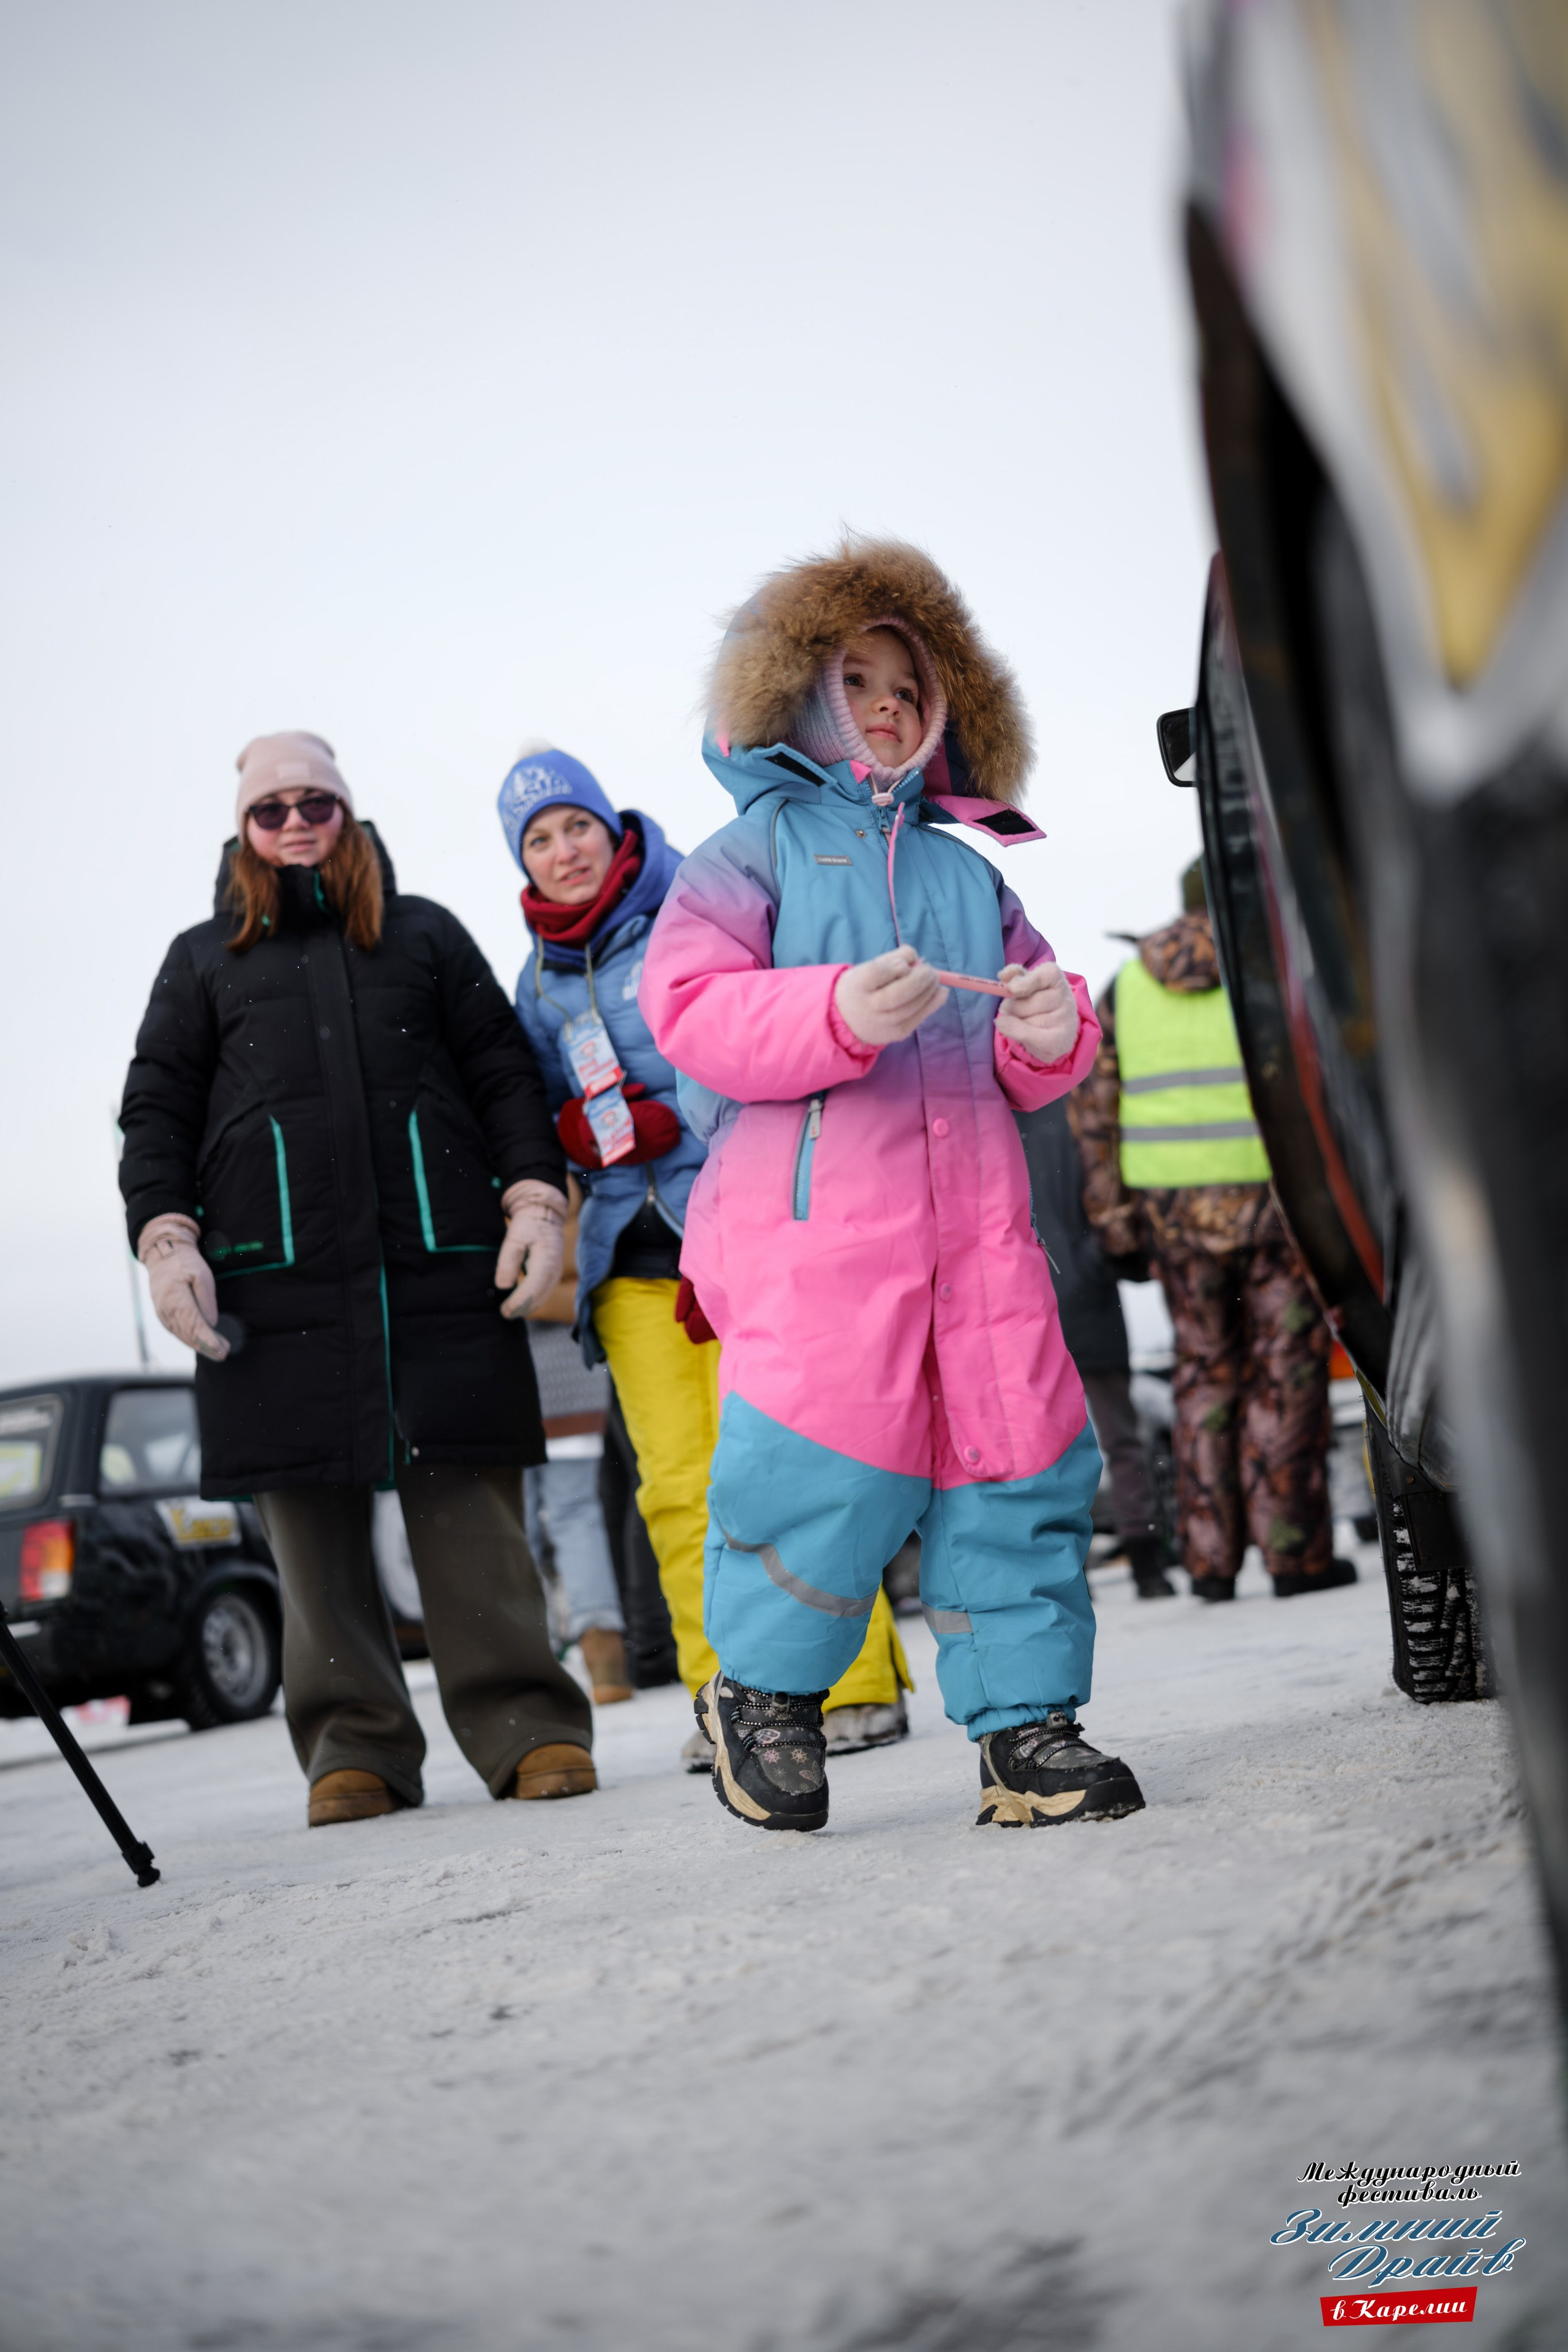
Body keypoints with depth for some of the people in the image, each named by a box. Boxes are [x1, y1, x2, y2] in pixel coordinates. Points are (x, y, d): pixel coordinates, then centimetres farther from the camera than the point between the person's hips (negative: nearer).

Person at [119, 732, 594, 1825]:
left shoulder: (425, 934, 22)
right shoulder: (203, 959, 22)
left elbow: (505, 1072, 15)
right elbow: (158, 1110, 15)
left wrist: (535, 1199, 1)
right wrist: (166, 1239, -1)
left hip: (441, 1263, -1)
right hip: (277, 1275, 1)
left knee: (469, 1499, -8)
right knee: (313, 1511, -3)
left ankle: (526, 1727, -6)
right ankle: (356, 1746, 1)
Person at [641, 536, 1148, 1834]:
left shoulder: (966, 869, 25)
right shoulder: (759, 845, 11)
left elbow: (1030, 1064, 23)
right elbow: (690, 1004, -5)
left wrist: (1050, 1030, -2)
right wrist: (840, 1014, -19)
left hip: (973, 1206, 5)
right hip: (813, 1206, -5)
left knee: (1019, 1455, -1)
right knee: (830, 1462, -10)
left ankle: (1025, 1723, 7)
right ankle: (764, 1688, 14)